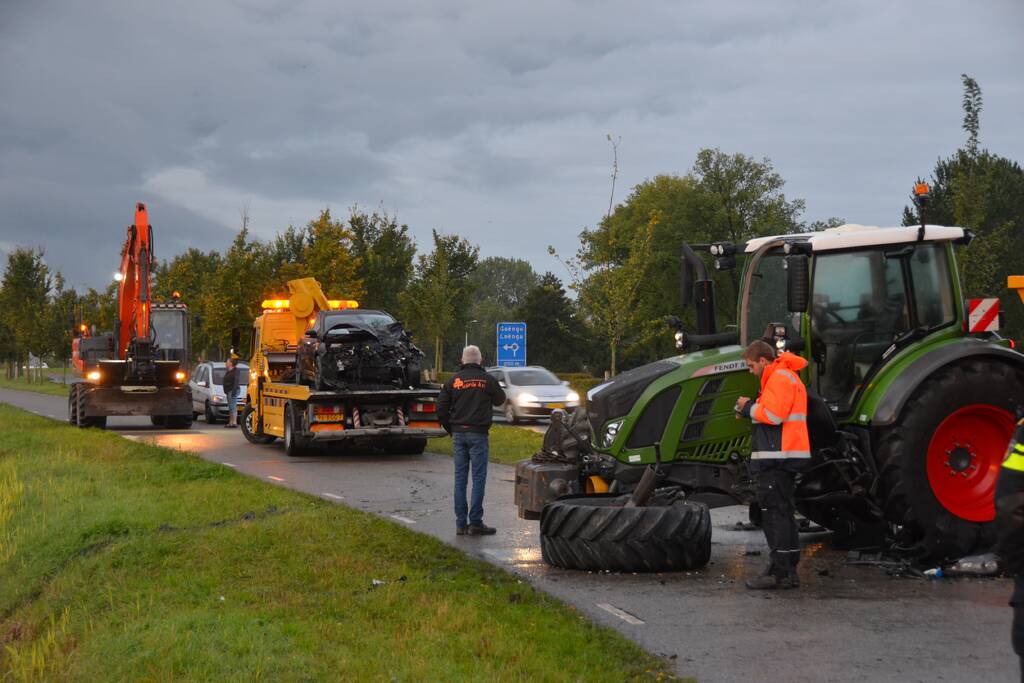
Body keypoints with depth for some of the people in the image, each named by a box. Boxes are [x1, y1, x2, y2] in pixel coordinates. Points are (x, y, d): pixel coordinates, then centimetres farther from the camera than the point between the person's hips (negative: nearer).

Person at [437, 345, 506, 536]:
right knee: (478, 478, 0)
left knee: (460, 478, 7)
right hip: (478, 434, -3)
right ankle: (475, 523, -2)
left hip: (458, 434, 3)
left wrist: (450, 429, 14)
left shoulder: (453, 380, 3)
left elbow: (441, 408, 3)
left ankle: (461, 523, 9)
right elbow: (500, 400, 13)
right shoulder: (487, 380, -4)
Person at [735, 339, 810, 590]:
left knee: (774, 513, -9)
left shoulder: (779, 378, -12)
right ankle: (788, 570, 19)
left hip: (777, 457, -11)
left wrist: (749, 406, -7)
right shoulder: (787, 377, 22)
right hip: (784, 457, 11)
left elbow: (772, 414, -22)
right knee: (783, 512, 14)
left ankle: (779, 572, -9)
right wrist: (750, 410, 9)